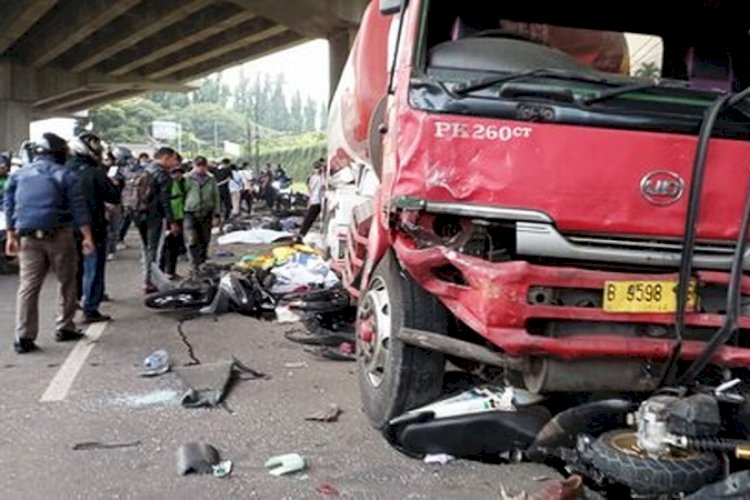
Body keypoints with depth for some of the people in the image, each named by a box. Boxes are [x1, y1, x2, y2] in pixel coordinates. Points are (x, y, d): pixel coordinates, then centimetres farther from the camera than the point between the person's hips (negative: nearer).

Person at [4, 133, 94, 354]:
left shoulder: (18, 175, 11)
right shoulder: (65, 175, -2)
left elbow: (10, 207, 12)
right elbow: (78, 209, -7)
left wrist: (11, 236, 16)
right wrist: (87, 237, -7)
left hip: (28, 237, 4)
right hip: (59, 235, -3)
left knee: (28, 286, 2)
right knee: (67, 282, 12)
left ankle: (24, 337, -3)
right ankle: (64, 328, 16)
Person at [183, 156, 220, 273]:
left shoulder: (211, 180, 7)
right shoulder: (188, 179, -1)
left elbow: (216, 197, 10)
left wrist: (216, 214, 5)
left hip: (206, 214, 3)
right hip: (191, 213, -3)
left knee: (204, 241, 11)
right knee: (192, 241, -12)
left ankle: (201, 263, 26)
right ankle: (194, 265, -9)